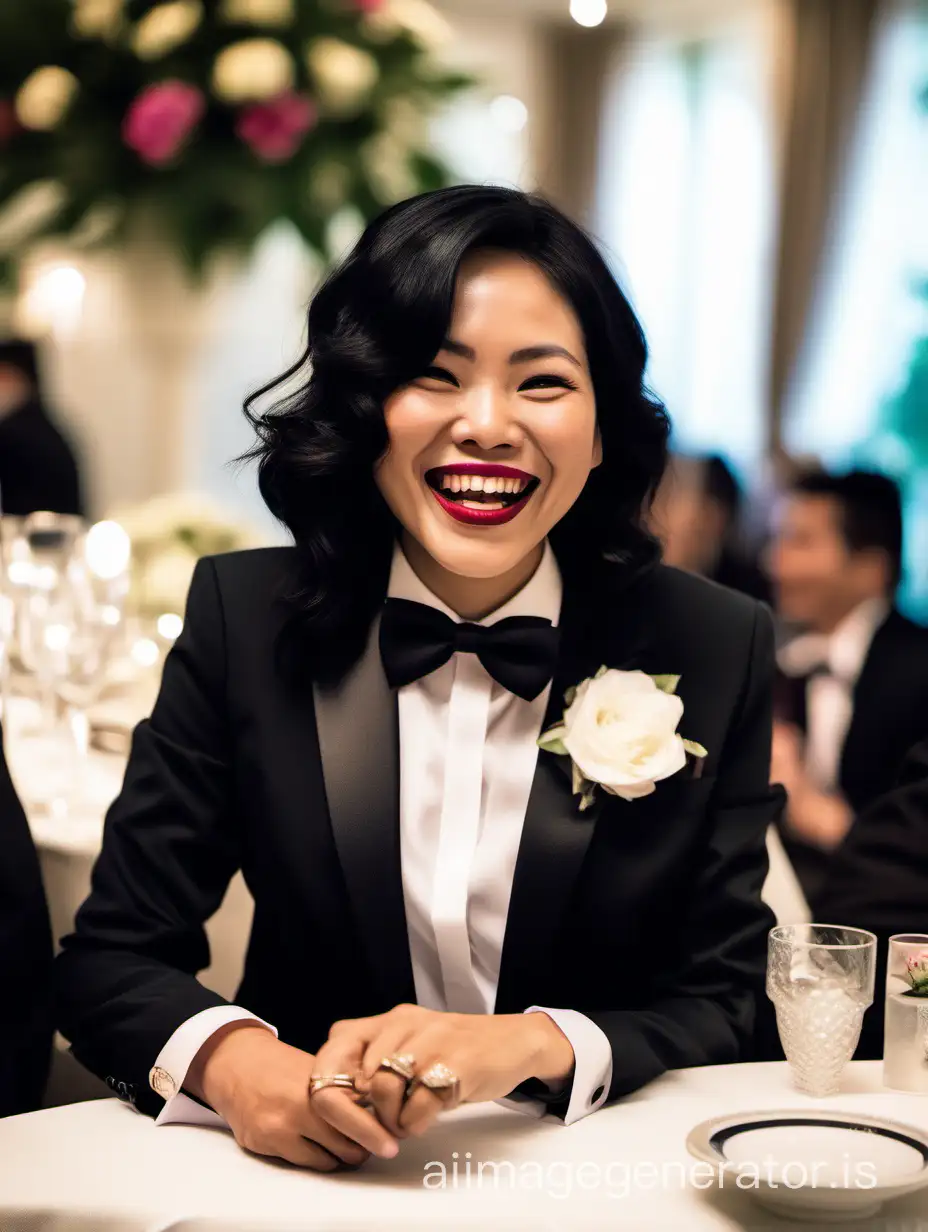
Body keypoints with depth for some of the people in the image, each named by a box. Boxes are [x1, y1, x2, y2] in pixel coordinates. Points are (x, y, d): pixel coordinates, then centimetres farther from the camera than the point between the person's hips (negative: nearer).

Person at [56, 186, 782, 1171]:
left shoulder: (713, 649, -4)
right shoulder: (243, 618, -4)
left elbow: (720, 1005, -1)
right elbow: (110, 959, -2)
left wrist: (533, 1044, -21)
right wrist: (230, 1059, -24)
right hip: (312, 1168, 0)